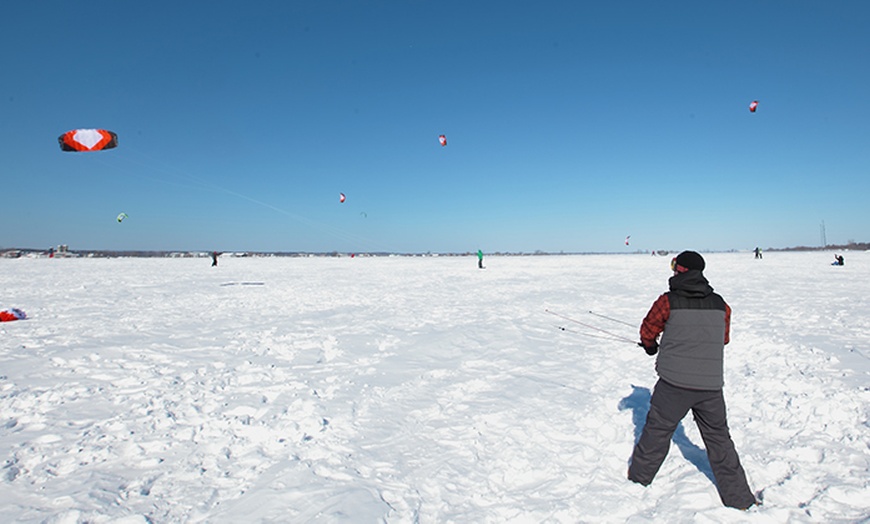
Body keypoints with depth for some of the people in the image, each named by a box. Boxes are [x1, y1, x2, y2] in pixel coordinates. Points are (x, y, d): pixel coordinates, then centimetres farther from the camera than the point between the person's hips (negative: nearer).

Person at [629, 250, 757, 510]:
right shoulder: (721, 305, 3)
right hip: (711, 385, 3)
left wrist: (651, 346, 26)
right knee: (718, 438, 18)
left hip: (674, 383, -3)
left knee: (657, 431, 12)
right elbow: (723, 339, 16)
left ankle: (638, 480, 28)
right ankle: (738, 498, 25)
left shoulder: (668, 301, -8)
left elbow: (647, 331, 4)